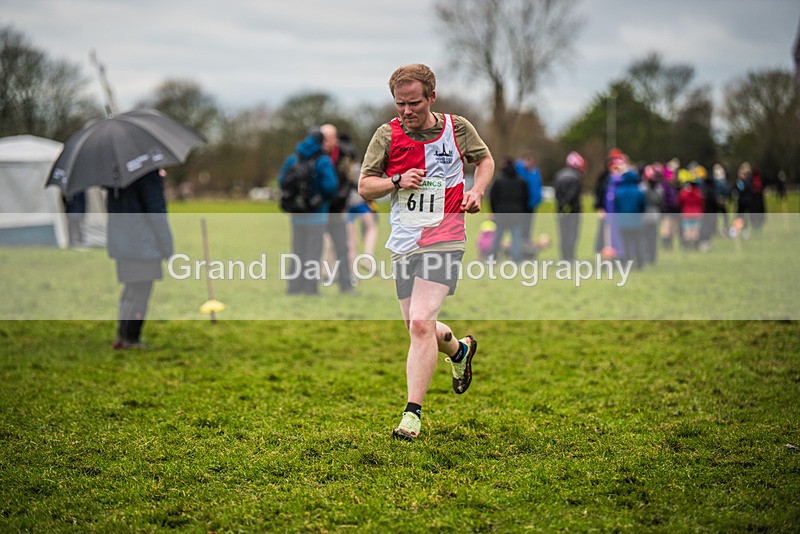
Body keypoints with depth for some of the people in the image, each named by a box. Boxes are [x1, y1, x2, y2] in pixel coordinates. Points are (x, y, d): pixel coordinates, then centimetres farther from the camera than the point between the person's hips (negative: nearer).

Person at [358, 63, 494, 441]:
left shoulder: (458, 128, 0)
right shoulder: (387, 134, 0)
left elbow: (485, 159, 19)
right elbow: (364, 187, 4)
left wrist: (477, 190, 0)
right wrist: (397, 181, -14)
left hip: (443, 240, -3)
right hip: (403, 244, 3)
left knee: (421, 324, -18)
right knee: (418, 328, 11)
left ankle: (413, 412, -14)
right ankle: (459, 350, 45)